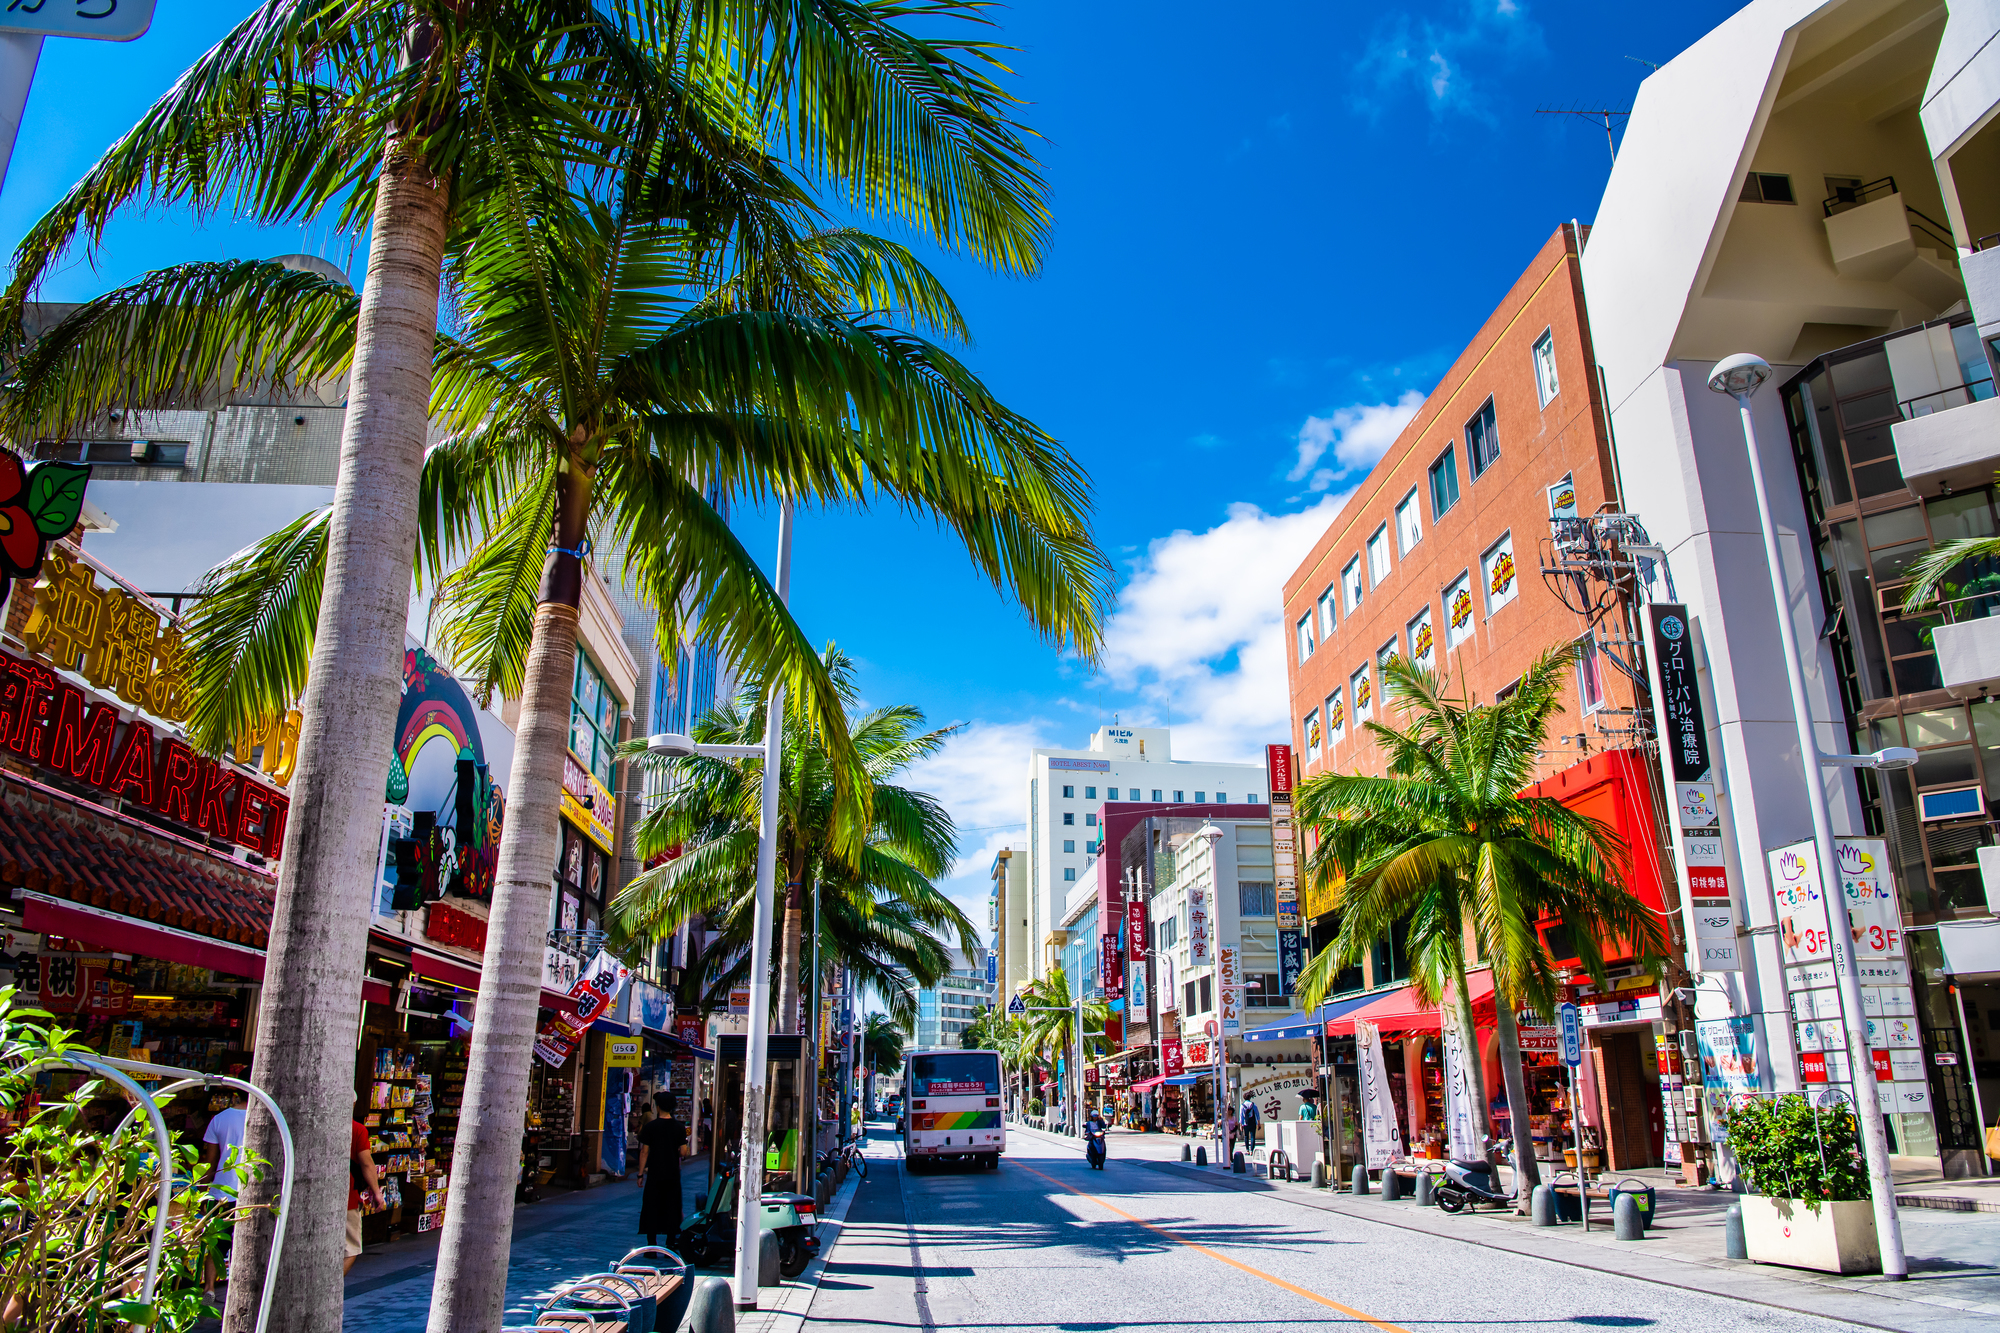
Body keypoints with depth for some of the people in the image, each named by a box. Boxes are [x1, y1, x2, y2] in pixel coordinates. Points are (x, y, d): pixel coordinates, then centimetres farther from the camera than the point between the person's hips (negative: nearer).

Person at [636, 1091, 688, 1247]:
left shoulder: (650, 1126, -6)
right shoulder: (679, 1127, -1)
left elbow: (644, 1152, -5)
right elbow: (683, 1152, -3)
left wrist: (640, 1174, 1)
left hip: (654, 1174, -2)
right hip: (673, 1175, 2)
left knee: (651, 1209, 6)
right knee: (671, 1209, 7)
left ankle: (652, 1246, 5)